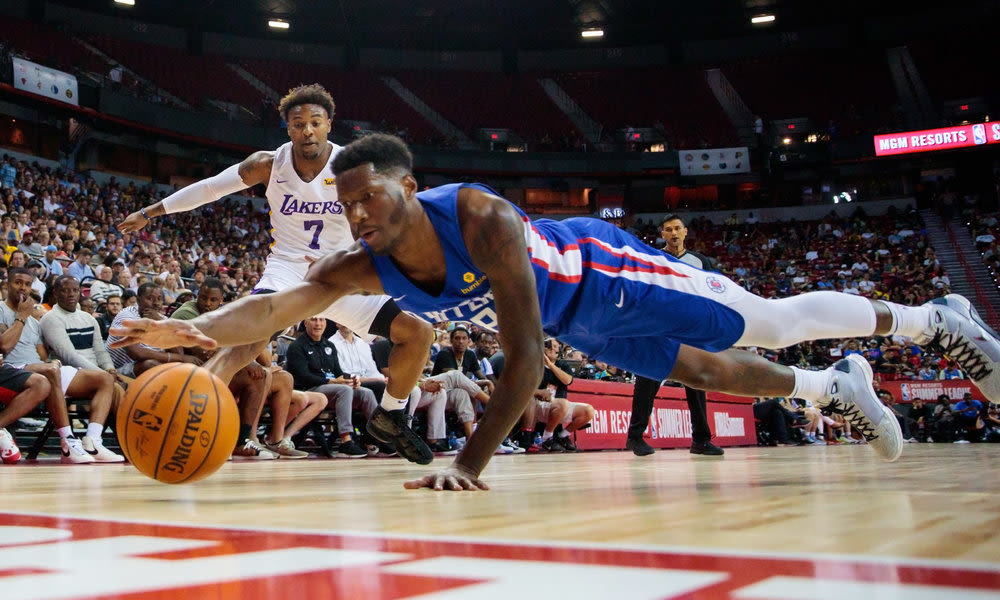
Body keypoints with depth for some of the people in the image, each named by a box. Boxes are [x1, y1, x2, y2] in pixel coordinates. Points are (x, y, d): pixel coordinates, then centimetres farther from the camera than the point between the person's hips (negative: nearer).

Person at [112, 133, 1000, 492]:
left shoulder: (485, 220, -40)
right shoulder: (363, 266, -23)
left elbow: (525, 357, -41)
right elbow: (273, 304, -35)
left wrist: (470, 464, -44)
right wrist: (194, 330, -54)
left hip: (602, 271, -5)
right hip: (579, 326, 5)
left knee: (769, 325, 5)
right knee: (706, 371, 18)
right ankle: (834, 388, 43)